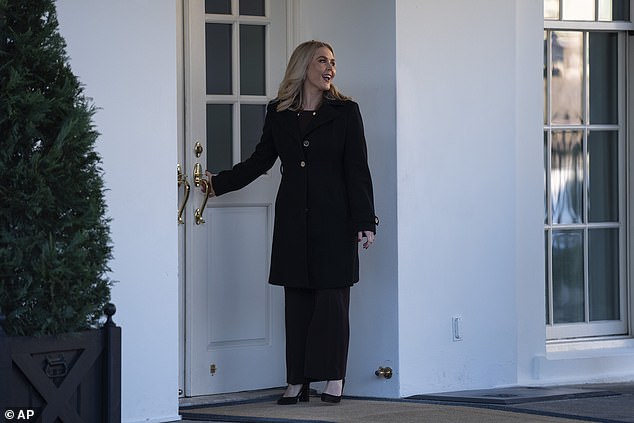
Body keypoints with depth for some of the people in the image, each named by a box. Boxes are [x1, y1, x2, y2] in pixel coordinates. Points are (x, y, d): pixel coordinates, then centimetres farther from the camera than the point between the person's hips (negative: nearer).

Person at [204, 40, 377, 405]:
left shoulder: (345, 111, 2)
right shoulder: (279, 113, 9)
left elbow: (357, 169, -1)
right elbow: (260, 161, 17)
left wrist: (365, 221, -6)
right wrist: (218, 182, 14)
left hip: (333, 217, -3)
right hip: (293, 218, 3)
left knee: (332, 295, -5)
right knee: (296, 297, 3)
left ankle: (334, 378, 1)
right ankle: (297, 381, 6)